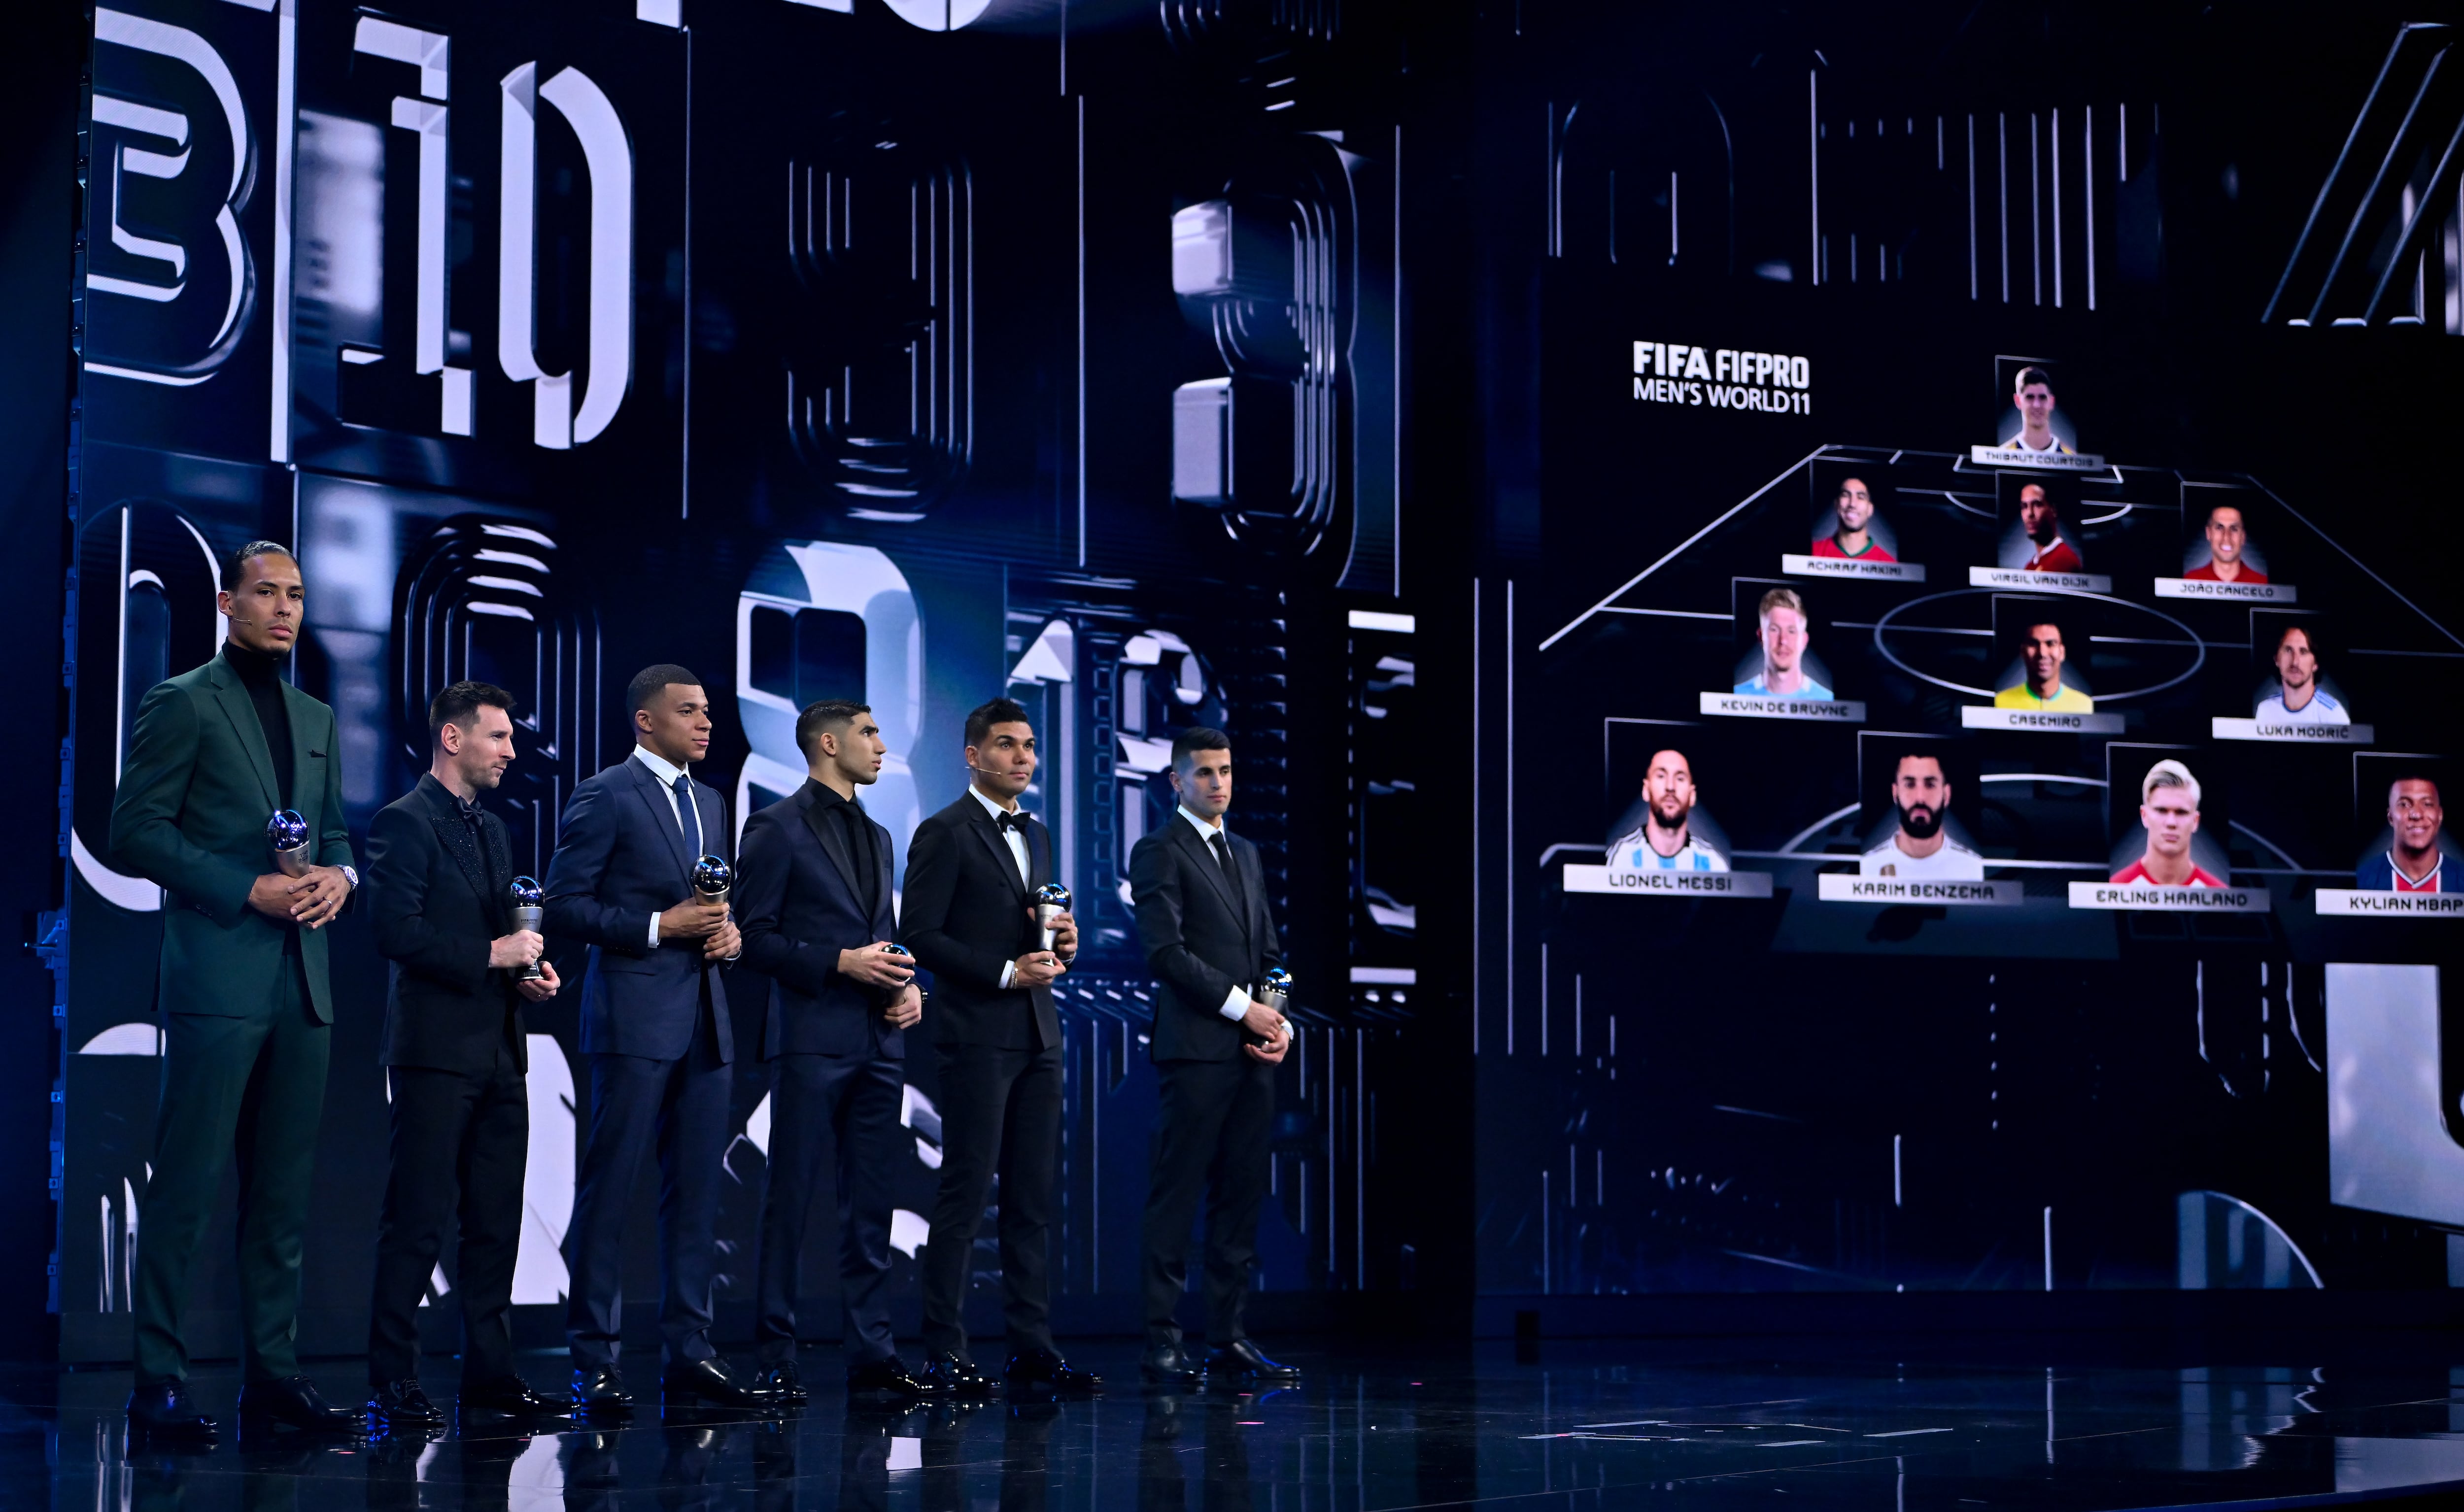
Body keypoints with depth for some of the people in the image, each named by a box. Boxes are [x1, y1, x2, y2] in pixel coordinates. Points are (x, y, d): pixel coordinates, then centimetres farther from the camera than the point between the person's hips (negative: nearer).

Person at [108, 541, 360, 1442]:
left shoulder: (316, 719, 19)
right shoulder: (182, 704, -1)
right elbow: (136, 832, -7)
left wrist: (339, 875, 1)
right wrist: (249, 890, -15)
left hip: (302, 980, 7)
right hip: (219, 975, -7)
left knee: (284, 1191, 7)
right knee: (186, 1187, -7)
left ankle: (272, 1375, 11)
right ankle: (158, 1384, -4)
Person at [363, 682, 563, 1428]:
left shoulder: (493, 829, 20)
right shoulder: (405, 822, -7)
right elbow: (395, 930, -17)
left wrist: (531, 970, 7)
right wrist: (491, 955, -17)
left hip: (500, 1051, 8)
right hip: (437, 1049, -8)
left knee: (497, 1220, 9)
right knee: (418, 1220, -6)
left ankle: (489, 1368, 16)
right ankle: (393, 1382, -2)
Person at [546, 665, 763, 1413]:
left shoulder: (709, 802, 19)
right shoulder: (604, 796, -4)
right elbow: (562, 907, -9)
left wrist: (728, 932, 4)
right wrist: (658, 927, -15)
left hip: (704, 1018, 7)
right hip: (636, 1018, -7)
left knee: (697, 1189, 7)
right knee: (609, 1187, -5)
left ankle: (688, 1350, 12)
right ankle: (593, 1359, -1)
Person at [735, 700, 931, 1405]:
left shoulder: (876, 835, 20)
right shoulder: (778, 827, -3)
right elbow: (756, 938, -8)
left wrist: (905, 986, 4)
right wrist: (840, 963, -16)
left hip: (879, 1038, 7)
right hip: (812, 1036, -7)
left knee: (871, 1202, 7)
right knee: (790, 1198, -4)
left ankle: (871, 1353, 10)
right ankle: (775, 1358, 1)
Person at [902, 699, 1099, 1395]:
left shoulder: (1036, 835, 18)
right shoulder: (945, 834, -5)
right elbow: (918, 936, -11)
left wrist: (1062, 943, 2)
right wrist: (1005, 972, -16)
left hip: (1038, 1036, 7)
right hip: (977, 1037, -7)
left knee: (1034, 1199, 7)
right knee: (965, 1196, -6)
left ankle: (1032, 1348, 10)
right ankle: (944, 1352, -2)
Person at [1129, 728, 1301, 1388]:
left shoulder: (1246, 854, 21)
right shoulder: (1160, 851, -2)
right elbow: (1164, 950, -12)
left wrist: (1281, 1023, 4)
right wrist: (1242, 1008, -12)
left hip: (1254, 1054, 7)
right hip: (1196, 1049, -7)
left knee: (1242, 1198, 6)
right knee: (1177, 1197, -6)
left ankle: (1228, 1338, 9)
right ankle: (1162, 1340, -3)